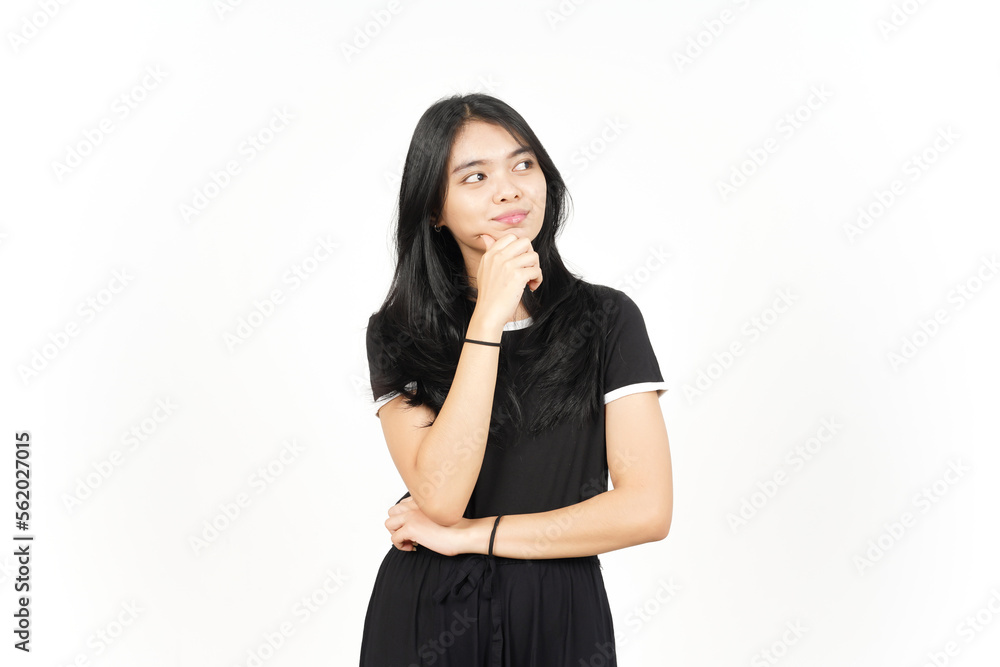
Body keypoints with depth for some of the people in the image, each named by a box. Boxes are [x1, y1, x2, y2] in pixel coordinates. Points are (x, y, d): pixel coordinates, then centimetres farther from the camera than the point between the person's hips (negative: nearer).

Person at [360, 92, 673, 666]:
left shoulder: (607, 319, -4)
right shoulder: (397, 333, -4)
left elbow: (648, 509, -11)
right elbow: (440, 498, -18)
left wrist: (470, 535, -11)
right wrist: (489, 317, -21)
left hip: (560, 619, 0)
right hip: (427, 618, 0)